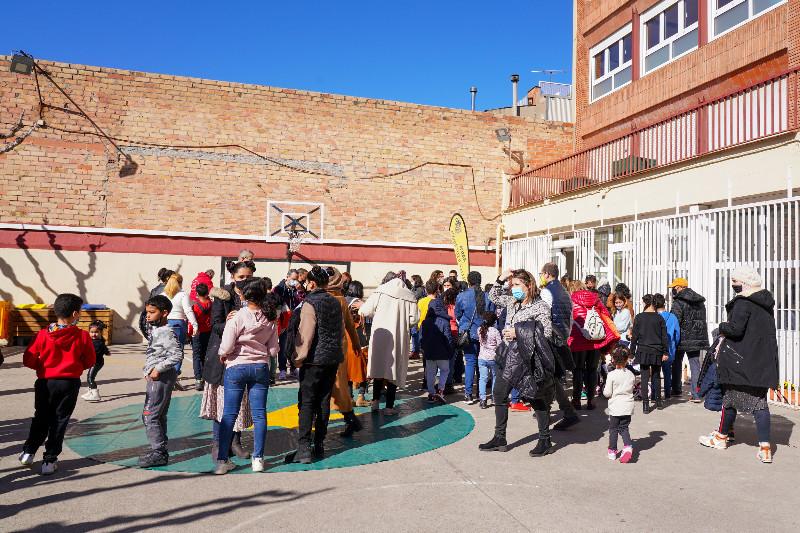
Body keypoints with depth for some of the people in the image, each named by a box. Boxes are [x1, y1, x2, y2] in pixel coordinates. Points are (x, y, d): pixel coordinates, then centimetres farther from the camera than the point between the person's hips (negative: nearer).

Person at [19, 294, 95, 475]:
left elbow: (28, 360, -5)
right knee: (60, 421, 8)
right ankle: (50, 460, 11)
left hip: (45, 382, 2)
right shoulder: (82, 336, -11)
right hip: (70, 383, -1)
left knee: (41, 418, 22)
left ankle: (28, 452, 21)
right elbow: (89, 362, -3)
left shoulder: (43, 334, -8)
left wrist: (43, 366, 13)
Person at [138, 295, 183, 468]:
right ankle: (162, 450, 23)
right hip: (156, 378, 10)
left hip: (162, 378, -10)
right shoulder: (155, 330, 13)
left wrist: (158, 369, -22)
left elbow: (177, 355, -24)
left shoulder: (166, 332, -17)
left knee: (149, 415, -8)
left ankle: (159, 452, -1)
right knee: (159, 416, 14)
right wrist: (148, 371, 10)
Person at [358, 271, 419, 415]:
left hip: (379, 337, 0)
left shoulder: (380, 291, -1)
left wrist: (377, 313, 15)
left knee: (378, 367, 14)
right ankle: (389, 407, 9)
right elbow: (414, 318, -4)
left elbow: (364, 311, -5)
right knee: (393, 370, 7)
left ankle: (375, 401, 13)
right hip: (398, 338, 0)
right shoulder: (409, 296, 0)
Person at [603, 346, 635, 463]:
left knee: (613, 429, 10)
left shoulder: (611, 375, -15)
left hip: (615, 407, -3)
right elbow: (632, 387, 12)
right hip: (628, 407, 3)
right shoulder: (631, 374, -1)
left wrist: (604, 389, 8)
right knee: (624, 428, 13)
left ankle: (612, 451, 17)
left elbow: (607, 393, -12)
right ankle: (628, 446, -8)